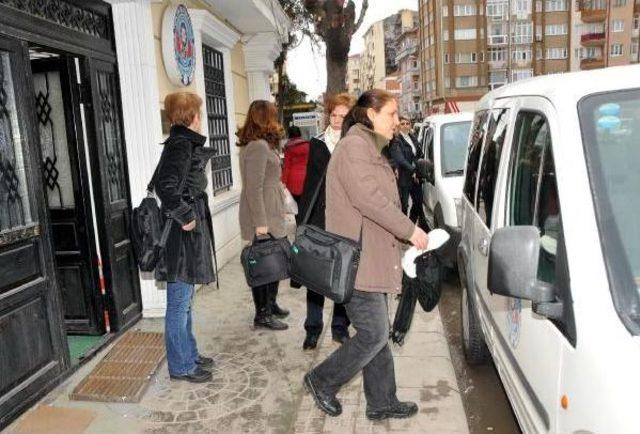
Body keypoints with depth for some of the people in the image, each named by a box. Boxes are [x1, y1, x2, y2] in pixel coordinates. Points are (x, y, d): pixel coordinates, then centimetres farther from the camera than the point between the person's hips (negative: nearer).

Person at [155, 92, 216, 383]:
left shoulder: (182, 143, 13)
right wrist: (185, 217, -19)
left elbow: (161, 182, 18)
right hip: (183, 236, -10)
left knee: (184, 302, 19)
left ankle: (189, 355, 33)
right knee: (179, 304, 3)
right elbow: (165, 186, -28)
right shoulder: (182, 145, -16)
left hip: (187, 235, 10)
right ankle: (181, 366, 16)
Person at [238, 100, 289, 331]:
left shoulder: (262, 145, 15)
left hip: (271, 215, 10)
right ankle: (262, 315, 10)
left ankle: (270, 305, 29)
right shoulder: (258, 146, -17)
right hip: (263, 218, -10)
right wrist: (260, 222, -21)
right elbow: (254, 188, -21)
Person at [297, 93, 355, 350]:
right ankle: (313, 328, 17)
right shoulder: (317, 145, 8)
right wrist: (302, 218, 5)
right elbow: (310, 183, 10)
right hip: (319, 219, 2)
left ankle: (340, 326, 22)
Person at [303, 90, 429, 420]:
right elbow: (369, 199, -23)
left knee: (377, 333, 15)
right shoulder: (354, 146, -13)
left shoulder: (371, 149, 19)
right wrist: (410, 230, -16)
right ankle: (322, 381, 16)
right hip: (357, 260, -10)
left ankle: (381, 402, 27)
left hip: (371, 256, 10)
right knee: (374, 335, -3)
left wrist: (403, 235, 11)